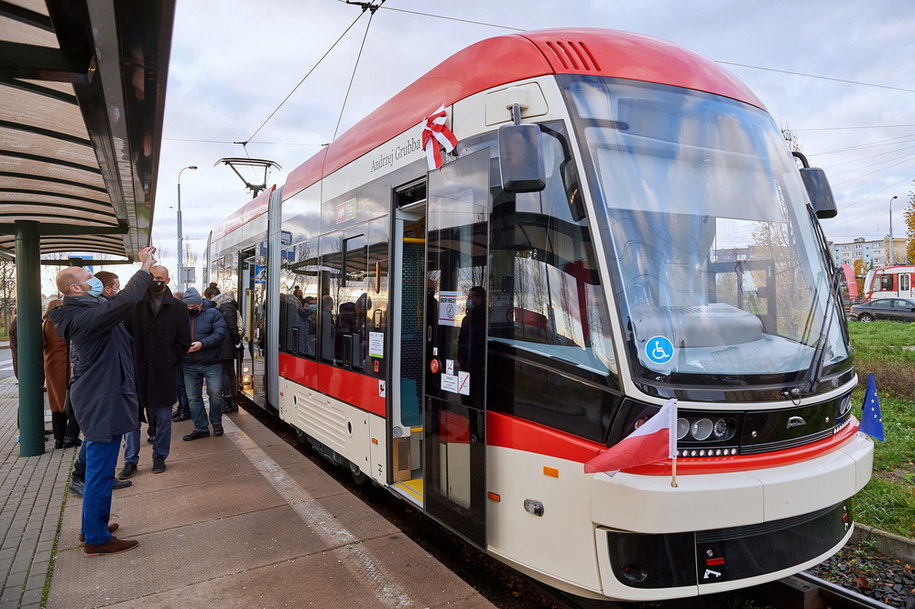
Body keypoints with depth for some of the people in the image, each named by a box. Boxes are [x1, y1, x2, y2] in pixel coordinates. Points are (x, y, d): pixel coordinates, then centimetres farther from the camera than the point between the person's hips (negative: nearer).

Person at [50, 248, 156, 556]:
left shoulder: (87, 310, 9)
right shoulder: (85, 316, -24)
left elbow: (119, 302, 19)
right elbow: (124, 301, -36)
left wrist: (144, 269, 10)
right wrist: (145, 268, -26)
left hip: (99, 398, 11)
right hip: (102, 402, -11)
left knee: (97, 467, 21)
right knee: (100, 470, -1)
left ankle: (93, 526, 34)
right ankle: (96, 539, 11)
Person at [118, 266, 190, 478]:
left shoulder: (178, 308, 2)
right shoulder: (135, 304, 2)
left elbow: (184, 341, 2)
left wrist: (169, 361, -3)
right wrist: (130, 360, -8)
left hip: (163, 373, 0)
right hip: (137, 371, 0)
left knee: (163, 418, 9)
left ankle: (159, 457, 23)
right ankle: (130, 460, 18)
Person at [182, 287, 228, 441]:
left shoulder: (212, 313, -4)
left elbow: (221, 333, -13)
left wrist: (203, 343, -22)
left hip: (211, 363, -3)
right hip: (190, 365, 3)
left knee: (215, 393, -1)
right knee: (193, 397, 7)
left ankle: (216, 422, 23)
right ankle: (200, 428, 18)